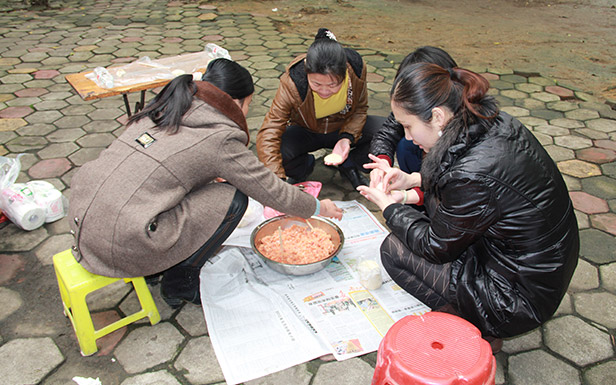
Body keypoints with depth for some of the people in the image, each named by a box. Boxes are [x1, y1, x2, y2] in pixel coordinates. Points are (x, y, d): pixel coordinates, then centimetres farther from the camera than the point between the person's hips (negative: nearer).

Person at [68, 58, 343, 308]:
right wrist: (319, 208, 15)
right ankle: (178, 283, 12)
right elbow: (271, 192, 0)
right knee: (233, 198, -1)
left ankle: (155, 266, 25)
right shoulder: (220, 139, -9)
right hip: (120, 243, -8)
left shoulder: (163, 106, 11)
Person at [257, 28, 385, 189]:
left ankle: (349, 165, 4)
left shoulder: (356, 67, -25)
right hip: (305, 132, -1)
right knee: (277, 152, -32)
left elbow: (360, 109, -7)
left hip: (343, 129, 2)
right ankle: (305, 164, 4)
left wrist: (348, 138, -27)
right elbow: (268, 134, -35)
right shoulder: (292, 82, -32)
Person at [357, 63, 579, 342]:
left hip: (522, 297, -8)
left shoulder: (472, 177, -32)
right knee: (433, 200, 14)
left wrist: (390, 207, -2)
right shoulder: (494, 122, -7)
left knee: (394, 249, -5)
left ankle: (478, 328, 8)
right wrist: (412, 180, 7)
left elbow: (436, 248, -15)